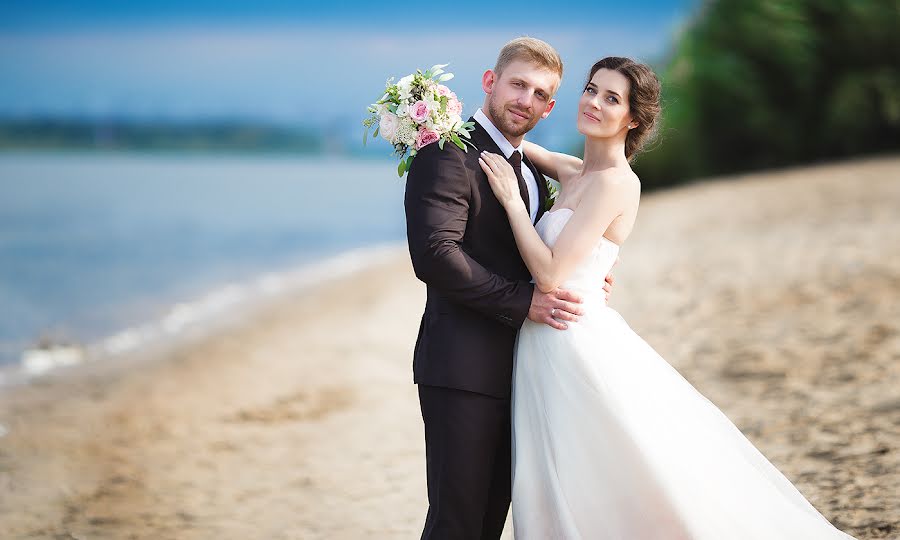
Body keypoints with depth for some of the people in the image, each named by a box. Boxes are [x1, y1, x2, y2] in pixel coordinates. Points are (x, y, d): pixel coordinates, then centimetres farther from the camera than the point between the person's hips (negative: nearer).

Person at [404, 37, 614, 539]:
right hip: (465, 369, -9)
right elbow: (435, 254, -22)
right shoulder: (448, 155, -11)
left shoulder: (532, 170, 17)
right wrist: (524, 300, -20)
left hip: (518, 369, 9)